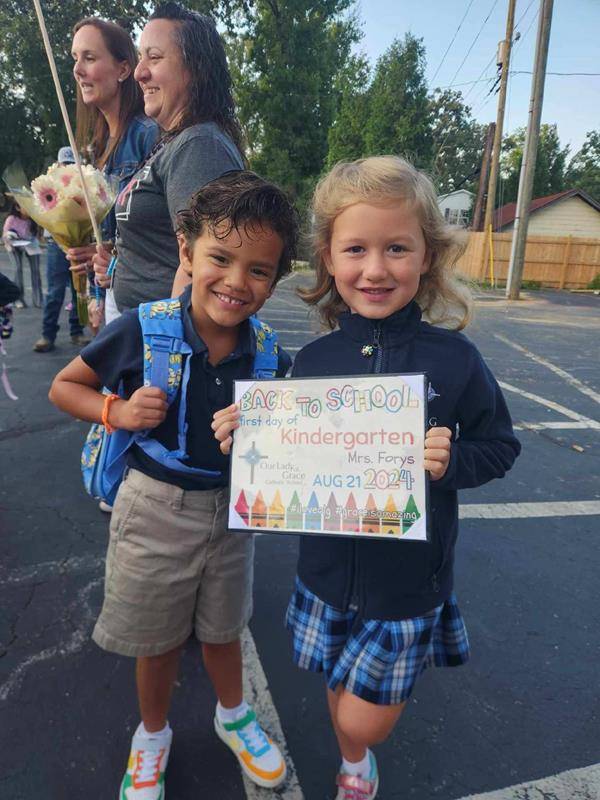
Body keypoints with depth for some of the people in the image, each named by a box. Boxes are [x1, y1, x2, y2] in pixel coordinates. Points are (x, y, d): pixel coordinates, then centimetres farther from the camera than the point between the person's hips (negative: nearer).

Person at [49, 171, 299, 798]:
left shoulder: (268, 354, -11)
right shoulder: (141, 331, -18)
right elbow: (64, 387, -4)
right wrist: (119, 412, -21)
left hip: (230, 510, 2)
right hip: (155, 510, -2)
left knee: (223, 631, 25)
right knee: (157, 642, 20)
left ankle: (233, 714, 56)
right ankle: (152, 734, 52)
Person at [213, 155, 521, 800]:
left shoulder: (454, 359, -14)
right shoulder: (312, 361, -8)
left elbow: (500, 446, -4)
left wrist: (453, 461, -23)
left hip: (409, 579, -2)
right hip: (327, 571, 3)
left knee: (363, 718, 9)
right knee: (341, 690, 24)